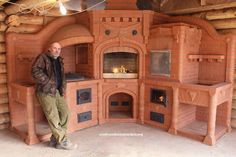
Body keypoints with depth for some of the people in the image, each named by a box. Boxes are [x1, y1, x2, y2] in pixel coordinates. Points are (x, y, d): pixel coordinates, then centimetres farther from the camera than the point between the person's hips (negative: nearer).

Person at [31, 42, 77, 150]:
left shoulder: (59, 60, 16)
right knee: (53, 117, -6)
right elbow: (35, 71, -20)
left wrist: (62, 87, 10)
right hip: (46, 92, -7)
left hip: (57, 91, 8)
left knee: (64, 111, 1)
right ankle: (62, 141, 4)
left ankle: (55, 139, 12)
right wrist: (48, 82, -17)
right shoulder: (43, 58, -7)